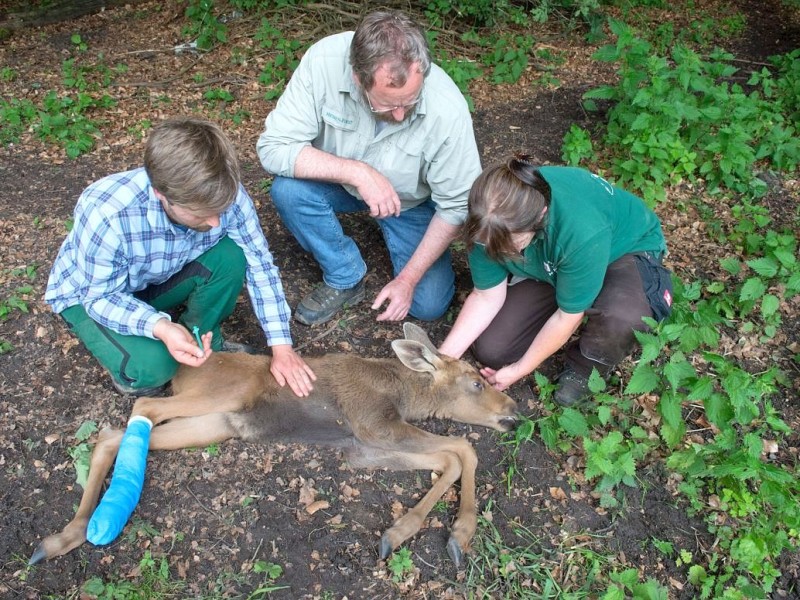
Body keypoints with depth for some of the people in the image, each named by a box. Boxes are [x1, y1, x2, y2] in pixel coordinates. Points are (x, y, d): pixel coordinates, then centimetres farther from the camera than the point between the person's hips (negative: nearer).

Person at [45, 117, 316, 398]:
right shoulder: (106, 216, -39)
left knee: (230, 257, -24)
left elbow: (259, 265, -17)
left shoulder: (225, 194, -29)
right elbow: (100, 298, -25)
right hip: (92, 294, -4)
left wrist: (281, 346, -19)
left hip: (161, 278, 4)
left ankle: (201, 340, 1)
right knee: (151, 367, -30)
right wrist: (160, 327, -44)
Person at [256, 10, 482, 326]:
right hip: (341, 181, 1)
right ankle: (345, 279, -4)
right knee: (288, 189, -30)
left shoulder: (448, 109, -33)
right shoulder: (323, 61, -33)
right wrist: (357, 172, -40)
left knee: (428, 306, -10)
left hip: (412, 201, 0)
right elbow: (273, 147, -28)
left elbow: (456, 205, -21)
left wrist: (408, 279, -22)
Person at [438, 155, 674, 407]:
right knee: (490, 349, -7)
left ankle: (585, 367, -4)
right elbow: (486, 296, -14)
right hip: (549, 268, 5)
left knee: (620, 316, -40)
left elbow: (567, 315, -27)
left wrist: (519, 370, -16)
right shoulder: (494, 224, -27)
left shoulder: (584, 232, -42)